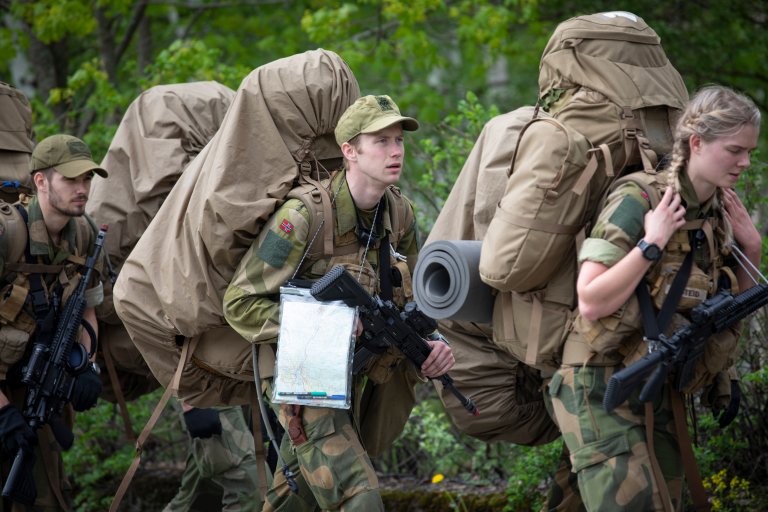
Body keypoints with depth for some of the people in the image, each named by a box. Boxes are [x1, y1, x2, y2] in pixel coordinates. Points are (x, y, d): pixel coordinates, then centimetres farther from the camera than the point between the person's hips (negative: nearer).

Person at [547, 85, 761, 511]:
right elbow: (591, 302, -22)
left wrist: (751, 249, 3)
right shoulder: (637, 201, -15)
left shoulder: (720, 215, 6)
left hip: (661, 393, 8)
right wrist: (652, 244, -21)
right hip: (603, 387, -7)